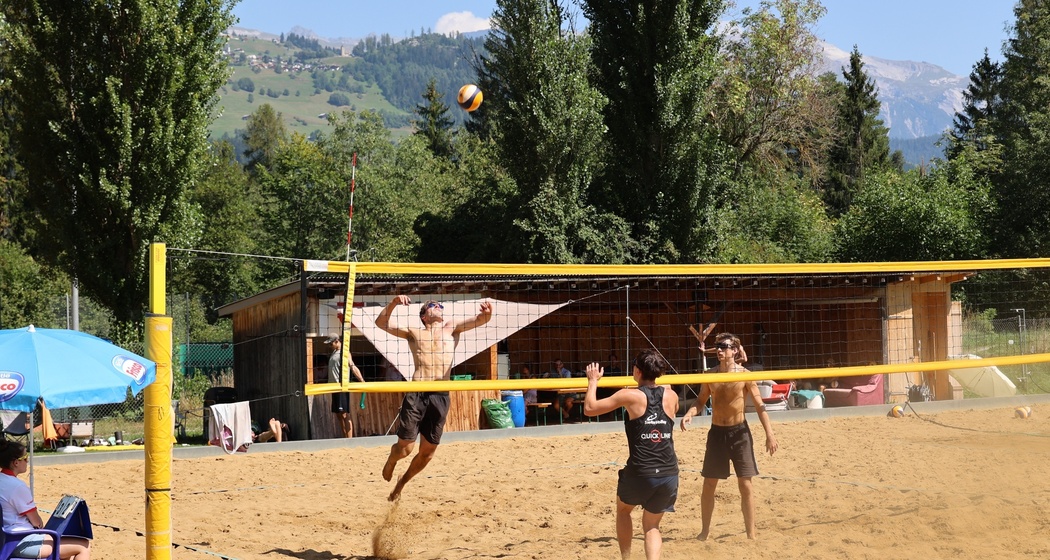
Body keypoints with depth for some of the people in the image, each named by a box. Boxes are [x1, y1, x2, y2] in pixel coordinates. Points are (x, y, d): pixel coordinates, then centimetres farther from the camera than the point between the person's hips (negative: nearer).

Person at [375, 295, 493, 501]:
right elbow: (381, 323, 9)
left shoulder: (452, 328, 16)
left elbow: (480, 320, 4)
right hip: (416, 393, -2)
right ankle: (391, 460, 29)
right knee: (405, 448, -7)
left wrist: (486, 313, -20)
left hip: (441, 396, 2)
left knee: (427, 452, 7)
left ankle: (402, 482, 32)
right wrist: (393, 303, -7)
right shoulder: (414, 333, 14)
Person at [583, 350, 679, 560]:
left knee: (623, 509, 28)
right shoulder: (671, 396, 5)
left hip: (640, 474, -3)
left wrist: (593, 381, 13)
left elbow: (590, 409, -2)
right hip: (669, 474, 3)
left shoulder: (630, 396, -7)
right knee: (652, 525, 17)